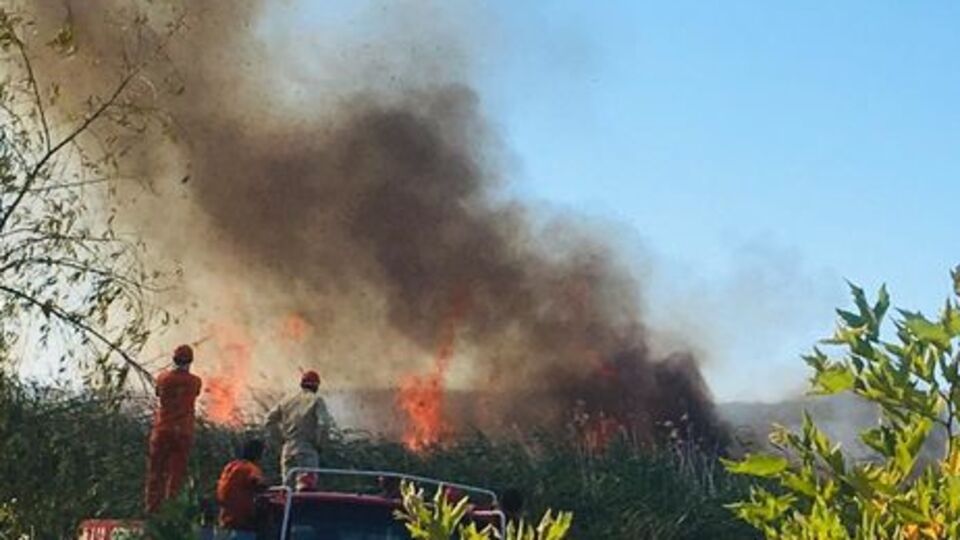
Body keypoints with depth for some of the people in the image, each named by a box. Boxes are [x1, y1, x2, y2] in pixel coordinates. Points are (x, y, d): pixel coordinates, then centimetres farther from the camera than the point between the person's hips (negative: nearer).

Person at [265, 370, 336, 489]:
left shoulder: (287, 401, 16)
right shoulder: (317, 400, 0)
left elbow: (270, 421, 16)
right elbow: (324, 423, -13)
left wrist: (281, 437, 16)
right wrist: (318, 443, -3)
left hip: (288, 448, 5)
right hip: (307, 449, -5)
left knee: (287, 487, 10)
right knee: (306, 485, -12)